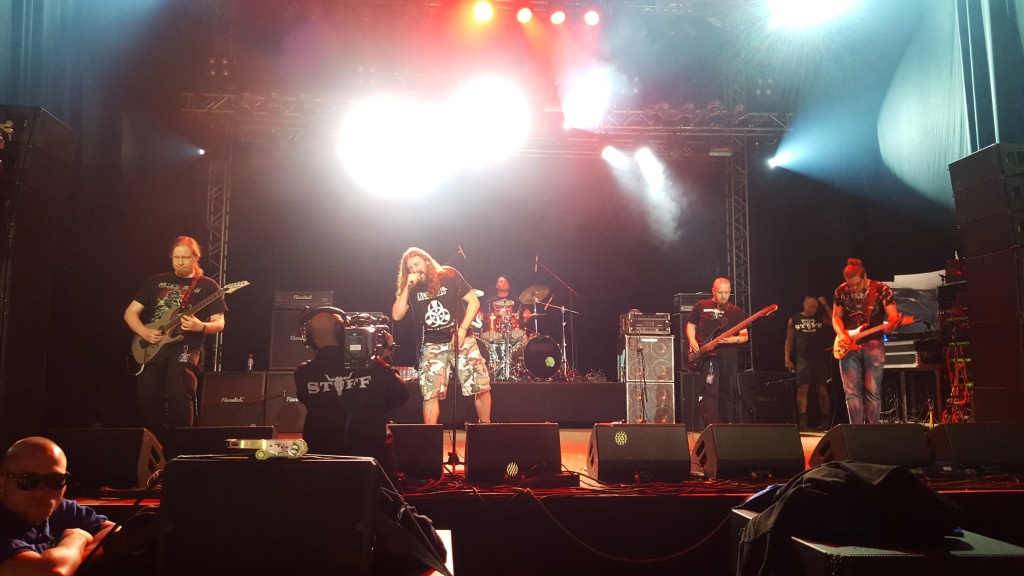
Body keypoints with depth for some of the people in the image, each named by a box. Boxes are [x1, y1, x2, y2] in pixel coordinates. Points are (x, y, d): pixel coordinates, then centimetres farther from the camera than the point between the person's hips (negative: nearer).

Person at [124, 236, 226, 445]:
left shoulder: (207, 286, 7)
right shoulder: (156, 281, 16)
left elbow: (219, 323, 2)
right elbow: (130, 312, 15)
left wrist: (201, 327, -20)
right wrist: (144, 332, -4)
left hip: (185, 347, -3)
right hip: (152, 347, 4)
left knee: (178, 394, -22)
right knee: (149, 400, -5)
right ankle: (159, 445, 13)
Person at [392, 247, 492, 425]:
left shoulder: (449, 276, -3)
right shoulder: (410, 288, 4)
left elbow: (474, 302, -4)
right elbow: (397, 316, -6)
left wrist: (463, 329, -14)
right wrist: (407, 287, -12)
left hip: (461, 339, -2)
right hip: (432, 345, 2)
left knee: (481, 386, -4)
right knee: (430, 393, -6)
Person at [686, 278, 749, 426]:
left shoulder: (736, 311, 9)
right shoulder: (701, 306, 6)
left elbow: (745, 335, 8)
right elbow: (690, 325, 13)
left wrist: (735, 339, -14)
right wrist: (692, 340, -5)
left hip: (729, 357, 3)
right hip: (708, 356, -2)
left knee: (726, 394, 11)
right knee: (710, 392, -14)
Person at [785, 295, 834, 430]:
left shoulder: (821, 317, 9)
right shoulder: (794, 319, 8)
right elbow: (789, 340, 8)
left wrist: (826, 305, -8)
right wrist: (787, 358, -1)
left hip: (820, 359, 1)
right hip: (803, 359, -1)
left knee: (822, 390, 4)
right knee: (802, 388, -9)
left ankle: (825, 420, 11)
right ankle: (802, 420, -11)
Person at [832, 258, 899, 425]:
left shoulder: (882, 290, -6)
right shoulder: (841, 291, 2)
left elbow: (893, 317, -7)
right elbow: (836, 317, 10)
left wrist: (891, 325, -31)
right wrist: (841, 334, -8)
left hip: (873, 345, -2)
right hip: (848, 346, 2)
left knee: (873, 392, 0)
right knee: (852, 391, -1)